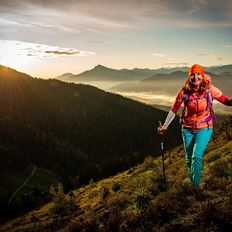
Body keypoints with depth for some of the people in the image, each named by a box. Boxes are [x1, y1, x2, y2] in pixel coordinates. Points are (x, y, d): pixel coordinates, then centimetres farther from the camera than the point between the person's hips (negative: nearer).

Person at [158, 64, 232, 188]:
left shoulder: (209, 89, -14)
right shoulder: (184, 91, -13)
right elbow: (174, 109, -3)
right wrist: (165, 126, -1)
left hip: (204, 128, -2)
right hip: (187, 129, 2)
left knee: (196, 156, -18)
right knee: (189, 158, 14)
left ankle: (195, 185, 1)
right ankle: (193, 183, 38)